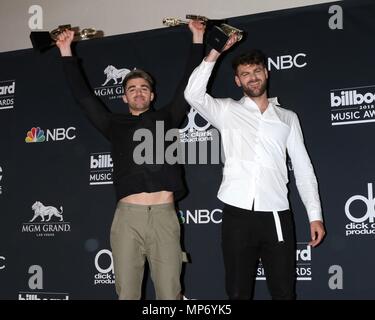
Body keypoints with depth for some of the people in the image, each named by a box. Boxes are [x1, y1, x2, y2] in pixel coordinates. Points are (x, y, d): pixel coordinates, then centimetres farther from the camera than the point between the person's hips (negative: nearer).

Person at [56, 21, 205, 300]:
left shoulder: (166, 118, 17)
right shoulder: (115, 124, 18)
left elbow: (189, 84, 14)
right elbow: (82, 94, 18)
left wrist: (197, 39, 14)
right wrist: (66, 51, 18)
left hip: (164, 215, 0)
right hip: (127, 216, 1)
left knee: (170, 293, 0)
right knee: (126, 292, 2)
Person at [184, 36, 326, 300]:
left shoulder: (287, 118, 14)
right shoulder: (227, 111, 11)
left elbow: (303, 168, 11)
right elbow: (193, 94, -7)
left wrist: (315, 214, 4)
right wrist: (216, 52, -6)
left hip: (277, 216, 1)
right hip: (238, 215, -1)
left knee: (284, 292, 2)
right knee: (238, 292, 4)